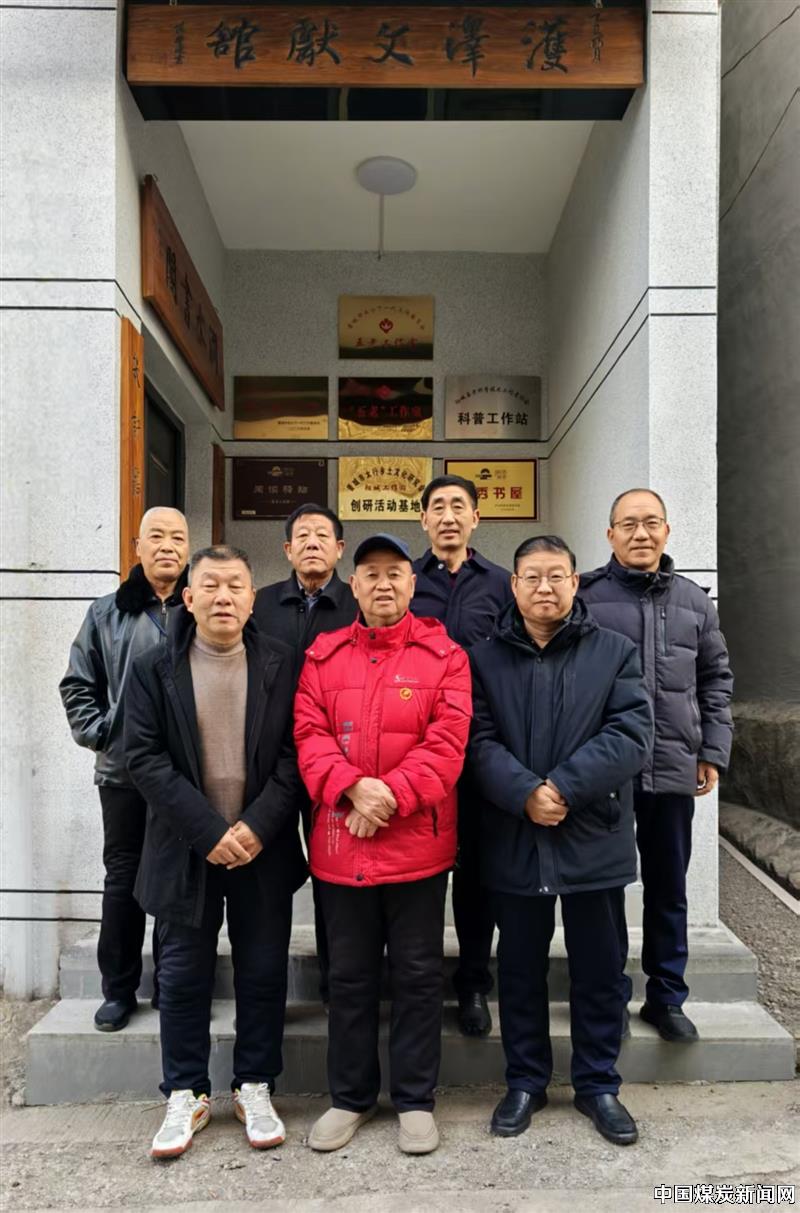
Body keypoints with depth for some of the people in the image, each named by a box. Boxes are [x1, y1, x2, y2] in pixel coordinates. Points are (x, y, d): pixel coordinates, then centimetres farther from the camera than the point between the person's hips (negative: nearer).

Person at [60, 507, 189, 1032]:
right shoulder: (107, 613, 7)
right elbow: (77, 684, 11)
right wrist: (97, 732, 0)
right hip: (123, 770, 2)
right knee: (122, 876, 11)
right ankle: (118, 989, 25)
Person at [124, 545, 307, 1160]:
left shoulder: (281, 665, -2)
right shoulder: (154, 669, -2)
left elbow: (294, 753, -4)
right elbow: (145, 758, -8)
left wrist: (257, 826, -15)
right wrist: (209, 832, -15)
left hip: (263, 849, 0)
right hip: (187, 850, 0)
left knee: (264, 971, 11)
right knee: (184, 975, 11)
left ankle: (255, 1087, 30)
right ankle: (186, 1095, 31)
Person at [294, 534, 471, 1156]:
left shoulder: (445, 655, -1)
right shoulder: (323, 655, 6)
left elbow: (448, 740, -10)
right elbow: (309, 733, -3)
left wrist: (392, 795, -18)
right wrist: (352, 788, -18)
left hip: (417, 842, -2)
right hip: (339, 843, 2)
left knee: (418, 974, 11)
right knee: (350, 975, 16)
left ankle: (415, 1100, 30)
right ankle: (351, 1097, 35)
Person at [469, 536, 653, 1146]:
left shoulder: (616, 652, 1)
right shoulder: (484, 658, 3)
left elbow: (632, 733, -10)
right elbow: (479, 741, -6)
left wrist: (564, 787, -19)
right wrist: (525, 794, -22)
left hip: (594, 838, 0)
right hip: (514, 841, 1)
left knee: (601, 971, 14)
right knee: (520, 970, 15)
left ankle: (598, 1084, 35)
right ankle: (525, 1082, 35)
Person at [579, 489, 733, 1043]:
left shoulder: (694, 601, 9)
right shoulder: (586, 596, -3)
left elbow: (716, 681, 14)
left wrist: (713, 752, 7)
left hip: (673, 769, 3)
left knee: (668, 890, 15)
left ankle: (667, 998, 32)